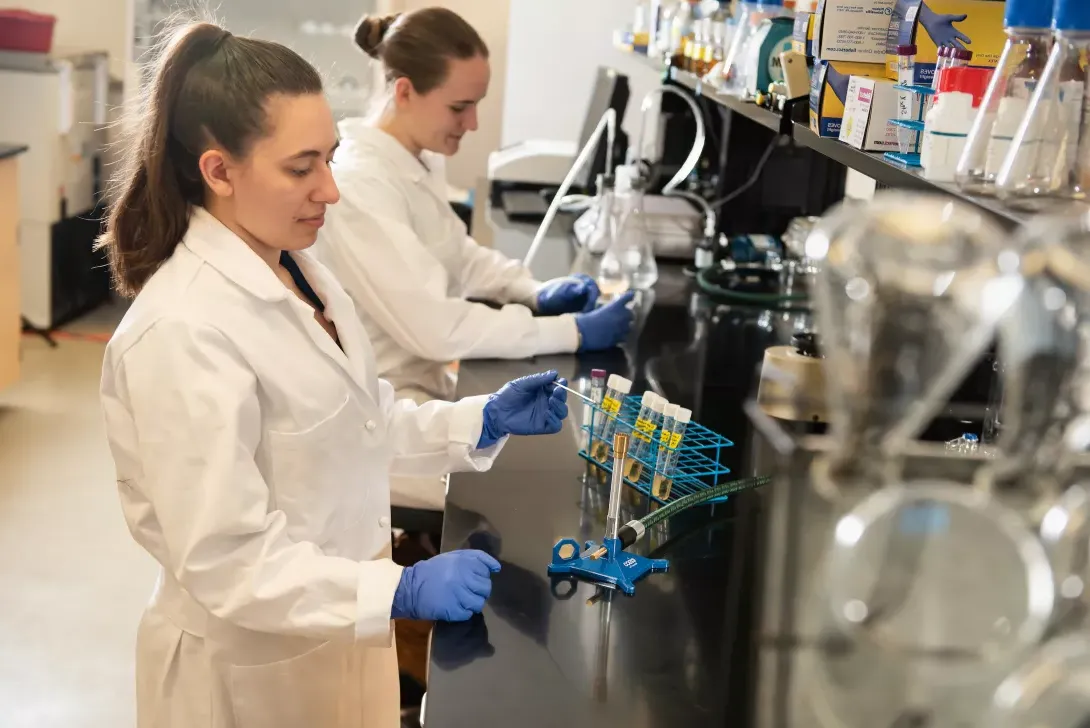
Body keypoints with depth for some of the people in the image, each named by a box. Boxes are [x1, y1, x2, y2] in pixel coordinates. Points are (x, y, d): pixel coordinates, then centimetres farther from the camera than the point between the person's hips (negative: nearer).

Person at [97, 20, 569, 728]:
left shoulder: (297, 269, 0)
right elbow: (224, 562, -25)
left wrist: (480, 422, -2)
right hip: (253, 667, -8)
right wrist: (400, 592, -31)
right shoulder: (185, 332, -27)